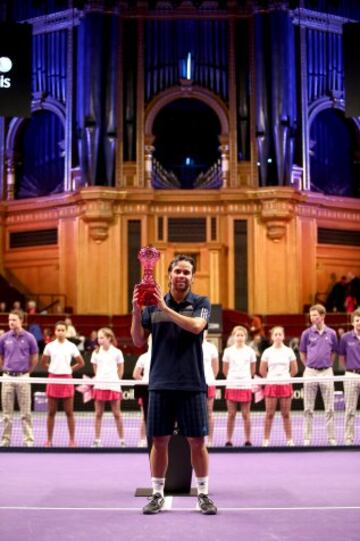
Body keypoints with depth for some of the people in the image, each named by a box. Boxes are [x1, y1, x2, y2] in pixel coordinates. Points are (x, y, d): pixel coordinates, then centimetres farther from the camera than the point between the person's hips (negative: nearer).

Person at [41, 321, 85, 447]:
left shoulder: (71, 346, 1)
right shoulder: (49, 346, 4)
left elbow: (81, 363, 9)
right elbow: (43, 363, 16)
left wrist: (70, 369, 3)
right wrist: (52, 369, 6)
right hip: (53, 379, 1)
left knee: (69, 412, 2)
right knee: (51, 412, 5)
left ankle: (72, 440, 8)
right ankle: (49, 440, 13)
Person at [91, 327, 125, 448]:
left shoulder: (117, 352, 1)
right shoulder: (96, 353, 6)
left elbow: (120, 370, 9)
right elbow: (95, 370, 15)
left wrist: (114, 379, 6)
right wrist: (100, 378, 6)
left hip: (113, 386, -2)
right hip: (99, 386, 2)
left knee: (117, 414, 2)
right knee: (98, 414, 4)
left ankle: (122, 440, 10)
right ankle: (97, 440, 10)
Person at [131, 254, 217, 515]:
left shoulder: (201, 303, 2)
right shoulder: (153, 304, 7)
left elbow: (196, 326, -18)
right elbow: (139, 341, 4)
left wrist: (165, 308, -22)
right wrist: (136, 310, -11)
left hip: (192, 384, -1)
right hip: (160, 384, 2)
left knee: (197, 441, 3)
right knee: (159, 441, 5)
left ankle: (204, 494, 15)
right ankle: (157, 494, 17)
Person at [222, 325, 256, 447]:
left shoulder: (250, 351, 4)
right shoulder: (228, 351, 3)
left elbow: (253, 370, 13)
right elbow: (225, 370, 11)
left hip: (246, 386, 0)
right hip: (231, 386, 0)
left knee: (246, 415, 3)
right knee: (231, 415, 2)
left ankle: (248, 440, 11)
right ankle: (228, 440, 8)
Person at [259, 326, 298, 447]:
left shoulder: (289, 351, 3)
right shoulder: (267, 352, 2)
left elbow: (294, 370, 8)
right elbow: (262, 371, 8)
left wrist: (284, 377, 11)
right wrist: (272, 378, 11)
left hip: (286, 385, 0)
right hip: (271, 385, 0)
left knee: (286, 414, 5)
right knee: (269, 414, 1)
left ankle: (289, 439, 12)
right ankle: (266, 440, 7)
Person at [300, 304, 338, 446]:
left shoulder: (331, 333, 3)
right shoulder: (307, 333, 0)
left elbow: (334, 353, 14)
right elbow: (302, 354, 10)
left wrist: (327, 364, 7)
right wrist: (309, 366, 8)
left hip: (326, 372, 0)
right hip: (310, 372, 0)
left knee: (329, 408, 2)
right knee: (308, 408, 4)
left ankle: (331, 438, 9)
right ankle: (307, 438, 9)